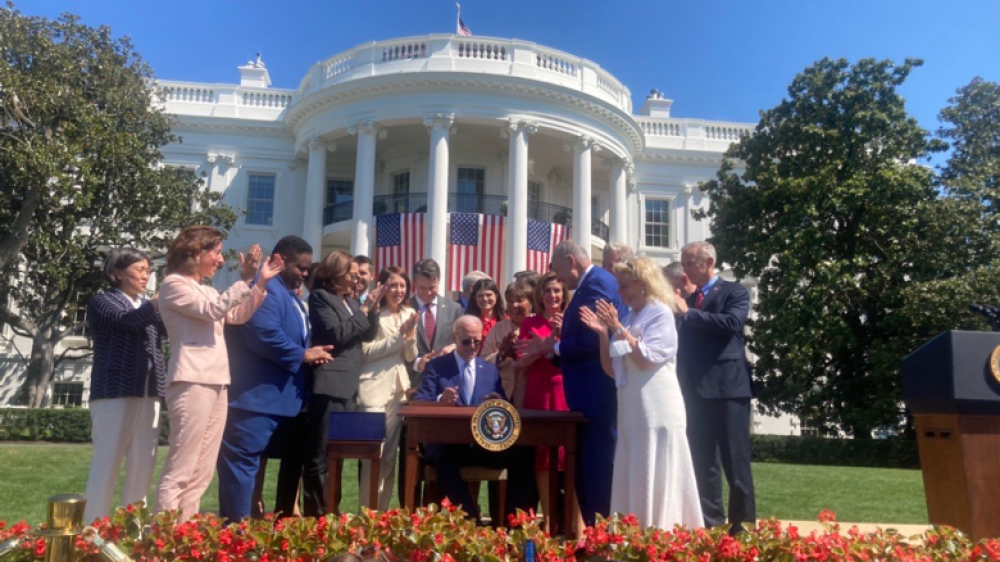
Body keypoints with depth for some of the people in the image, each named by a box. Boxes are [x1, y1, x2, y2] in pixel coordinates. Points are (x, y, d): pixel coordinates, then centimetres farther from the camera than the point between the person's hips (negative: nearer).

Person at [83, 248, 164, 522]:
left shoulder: (148, 306, 22)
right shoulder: (102, 302, 3)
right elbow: (126, 320, -16)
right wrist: (161, 301, -20)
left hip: (149, 394, 6)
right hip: (114, 392, -6)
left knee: (143, 464, 4)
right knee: (107, 462, -4)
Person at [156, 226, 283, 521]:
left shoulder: (206, 290, 21)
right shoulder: (174, 283, -3)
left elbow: (238, 316, 19)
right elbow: (213, 311, -15)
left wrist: (261, 282, 12)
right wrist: (245, 279, -17)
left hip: (217, 382, 9)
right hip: (191, 383, -9)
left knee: (202, 472, 9)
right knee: (179, 470, -9)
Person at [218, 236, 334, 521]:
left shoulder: (291, 295, 20)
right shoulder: (264, 288, -13)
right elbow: (264, 335, -26)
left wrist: (311, 354, 5)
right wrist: (302, 355, -14)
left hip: (285, 396, 11)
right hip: (257, 395, -11)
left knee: (292, 459, 16)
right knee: (243, 461, -5)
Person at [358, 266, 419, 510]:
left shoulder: (408, 314, 11)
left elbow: (410, 356, 14)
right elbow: (366, 352, -11)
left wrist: (411, 333, -5)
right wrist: (399, 334, -13)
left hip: (399, 389, 6)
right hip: (374, 389, -6)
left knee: (390, 456, 10)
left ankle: (382, 510, 18)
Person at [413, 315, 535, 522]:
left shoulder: (491, 370, 18)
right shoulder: (436, 367, 8)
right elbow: (419, 404, -4)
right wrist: (440, 400, -26)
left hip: (485, 445, 3)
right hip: (447, 445, -3)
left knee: (523, 454, -22)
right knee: (445, 459, -38)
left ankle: (513, 518, -9)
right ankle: (470, 517, -25)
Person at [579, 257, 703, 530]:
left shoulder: (660, 312, -4)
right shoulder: (628, 317, 14)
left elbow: (648, 359, -15)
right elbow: (612, 370, 13)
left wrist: (619, 329, -14)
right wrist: (603, 333, 2)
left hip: (656, 409, -7)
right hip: (630, 410, 7)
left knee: (656, 477, -4)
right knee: (632, 479, 9)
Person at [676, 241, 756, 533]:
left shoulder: (734, 292, 1)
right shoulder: (690, 300, 17)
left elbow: (732, 322, -19)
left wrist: (688, 313, -14)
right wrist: (683, 384, 7)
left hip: (727, 387, -6)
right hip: (696, 390, 6)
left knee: (735, 459, -1)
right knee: (702, 460, 8)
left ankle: (743, 524, 8)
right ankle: (711, 521, 16)